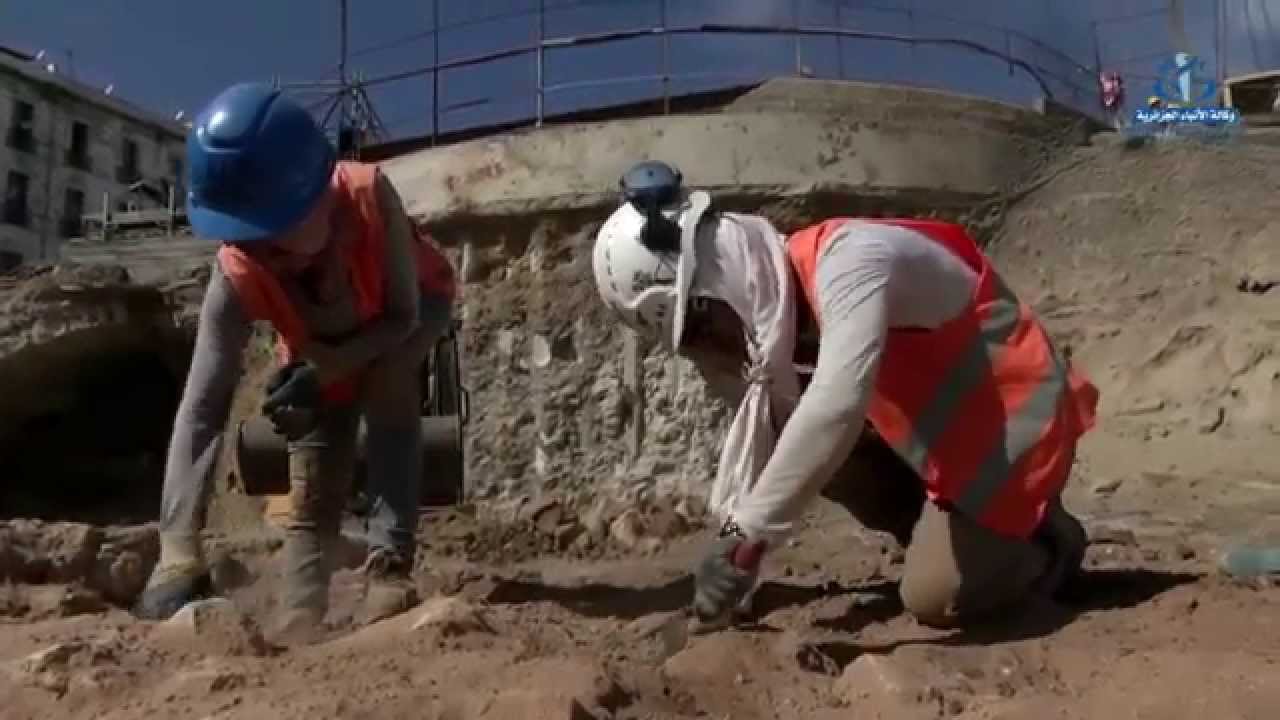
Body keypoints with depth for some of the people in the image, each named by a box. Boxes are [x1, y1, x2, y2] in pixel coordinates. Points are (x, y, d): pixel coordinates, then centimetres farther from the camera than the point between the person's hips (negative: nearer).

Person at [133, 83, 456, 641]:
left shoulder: (369, 196, -42)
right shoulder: (237, 274, -36)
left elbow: (402, 317, -30)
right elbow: (201, 407, -39)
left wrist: (323, 372, -45)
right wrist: (178, 556, -48)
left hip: (411, 311, -2)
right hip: (317, 348, 2)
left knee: (388, 390, -34)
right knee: (310, 496, -5)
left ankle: (391, 566, -27)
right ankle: (299, 627, 5)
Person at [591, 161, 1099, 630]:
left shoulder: (846, 260, -30)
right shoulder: (778, 302, -1)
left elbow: (836, 408, -44)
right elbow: (762, 428, 1)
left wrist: (747, 537, -43)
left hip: (1015, 417, -8)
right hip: (947, 427, 9)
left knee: (934, 602, -12)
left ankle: (1051, 544, 17)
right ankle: (959, 541, 12)